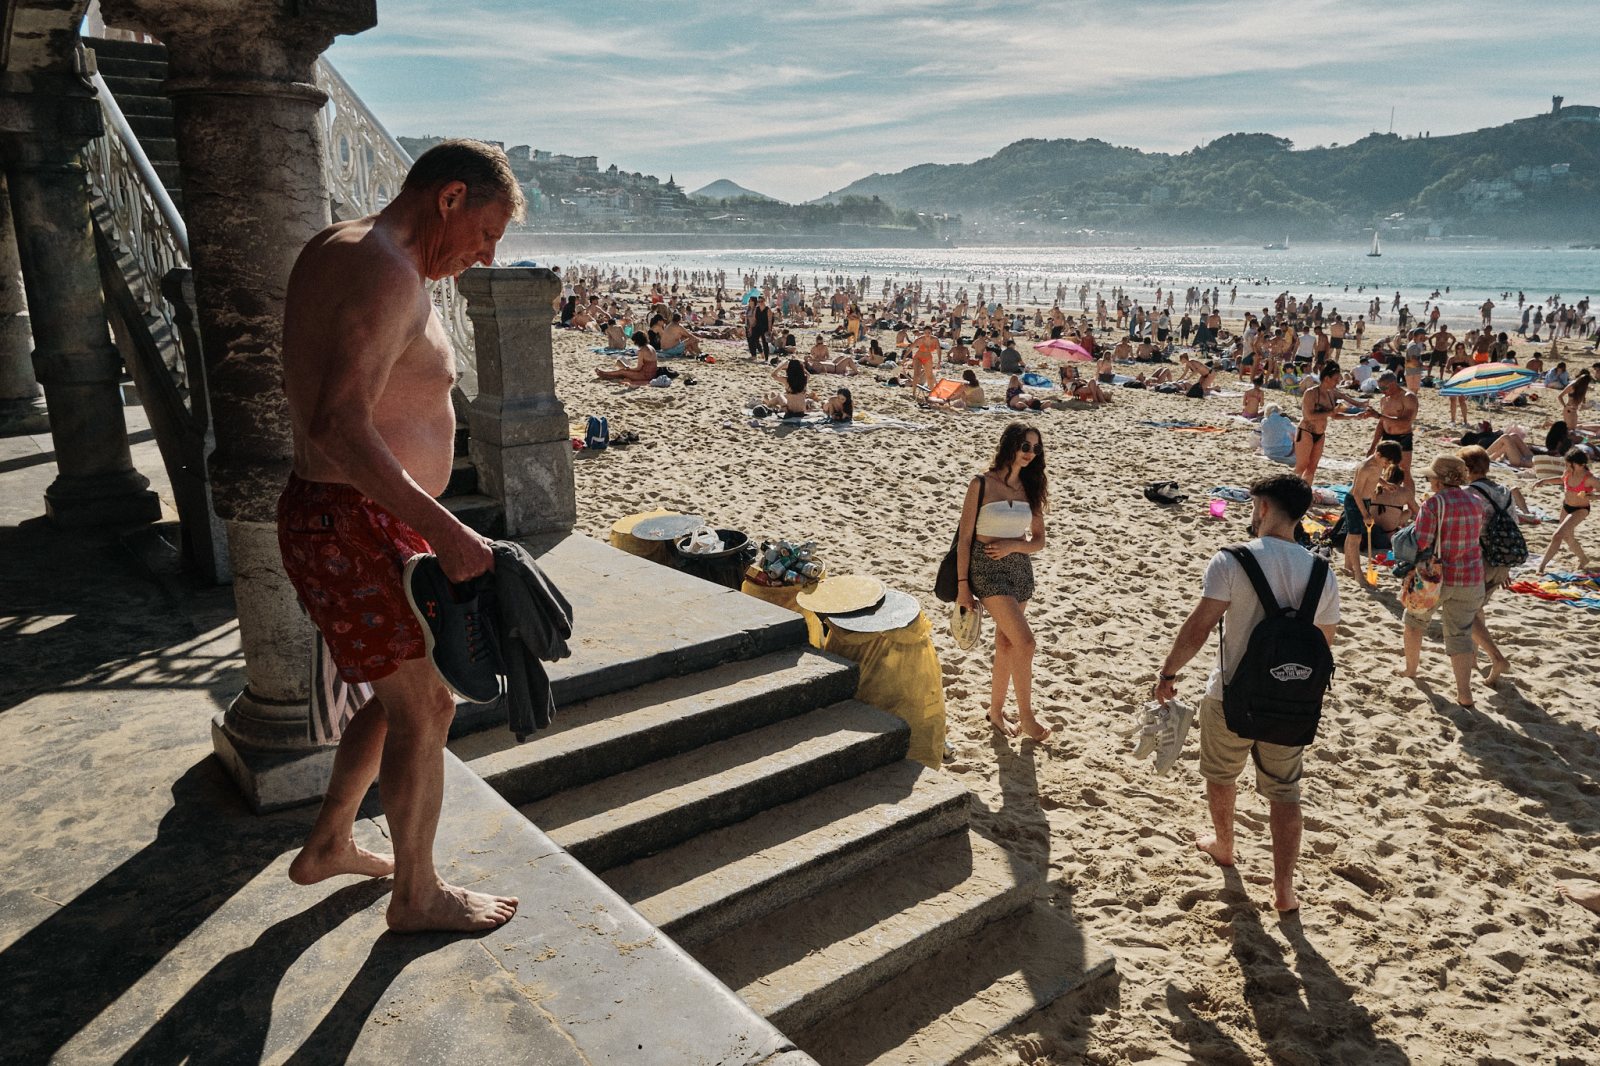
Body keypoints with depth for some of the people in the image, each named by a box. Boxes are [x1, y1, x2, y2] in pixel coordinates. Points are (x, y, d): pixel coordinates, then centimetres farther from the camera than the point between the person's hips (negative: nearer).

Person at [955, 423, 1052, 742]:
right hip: (987, 570, -5)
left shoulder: (1030, 489, 7)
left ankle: (996, 711, 29)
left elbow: (1039, 541, 9)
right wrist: (962, 585, -10)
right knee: (1024, 641, -13)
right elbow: (965, 538, -7)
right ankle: (1026, 716, 1)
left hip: (1020, 570, 6)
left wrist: (1012, 545, -12)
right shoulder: (982, 484, -8)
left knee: (1007, 645, 13)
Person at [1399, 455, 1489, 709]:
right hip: (1470, 580, 4)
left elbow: (1420, 548, -18)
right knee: (1460, 633, 9)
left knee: (1415, 619, 23)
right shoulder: (1477, 501, 2)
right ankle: (1465, 693, 0)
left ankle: (1410, 669, 38)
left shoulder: (1433, 505, -17)